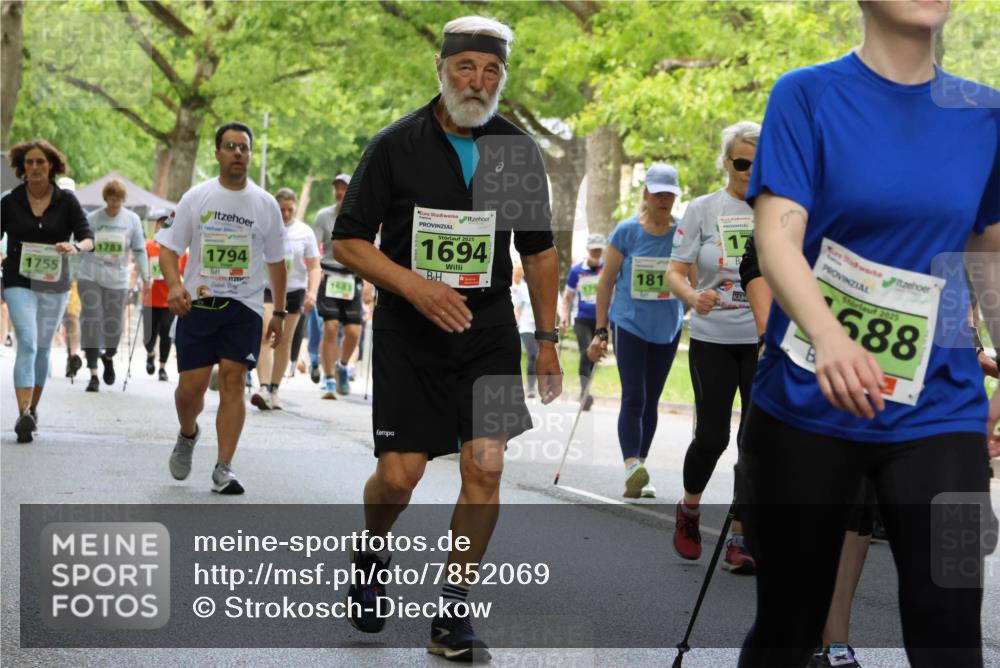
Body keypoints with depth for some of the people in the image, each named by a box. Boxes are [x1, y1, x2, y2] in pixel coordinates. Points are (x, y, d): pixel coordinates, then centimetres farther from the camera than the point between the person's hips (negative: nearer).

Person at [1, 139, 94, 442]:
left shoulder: (66, 201, 1)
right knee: (27, 343, -17)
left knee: (42, 348, 11)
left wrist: (76, 247, -26)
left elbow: (88, 237, -4)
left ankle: (33, 409, 27)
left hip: (54, 284, 2)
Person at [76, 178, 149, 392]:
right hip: (90, 277, 0)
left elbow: (139, 250, 4)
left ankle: (108, 357, 36)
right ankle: (93, 374, -3)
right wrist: (71, 274, 5)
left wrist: (145, 275, -4)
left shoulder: (132, 220, 2)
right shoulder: (92, 219, 2)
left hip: (117, 280, 0)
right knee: (91, 323, -7)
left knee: (113, 325, 2)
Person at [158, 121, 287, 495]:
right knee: (191, 386, -2)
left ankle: (224, 470, -7)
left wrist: (279, 313, 12)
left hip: (245, 307, 0)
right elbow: (169, 248, 2)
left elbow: (275, 261, 13)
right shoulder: (196, 198, 2)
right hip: (198, 304, 0)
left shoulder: (265, 204, 5)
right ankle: (187, 435, 32)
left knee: (233, 380, -10)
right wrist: (174, 285, -18)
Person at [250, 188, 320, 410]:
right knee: (265, 336, -18)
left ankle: (274, 390, 17)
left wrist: (312, 292, -12)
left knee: (284, 341, 7)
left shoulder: (304, 232, 1)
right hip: (267, 289, -2)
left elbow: (314, 267, 2)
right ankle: (264, 387, -25)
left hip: (294, 290, 2)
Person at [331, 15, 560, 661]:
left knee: (486, 466, -8)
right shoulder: (396, 145, -4)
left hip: (489, 330, 2)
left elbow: (539, 249, 13)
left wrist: (547, 339, 10)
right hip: (407, 334, -2)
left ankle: (454, 615, 5)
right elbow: (348, 239, -3)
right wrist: (413, 285, -17)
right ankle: (373, 555, 29)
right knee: (399, 473, -6)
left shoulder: (519, 151, 5)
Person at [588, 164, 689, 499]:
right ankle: (632, 468, -22)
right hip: (630, 324, -2)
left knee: (650, 401, 8)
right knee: (633, 398, -14)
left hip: (667, 329, 2)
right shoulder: (626, 231, -4)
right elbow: (606, 281, 1)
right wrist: (600, 331, 0)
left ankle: (638, 472, 16)